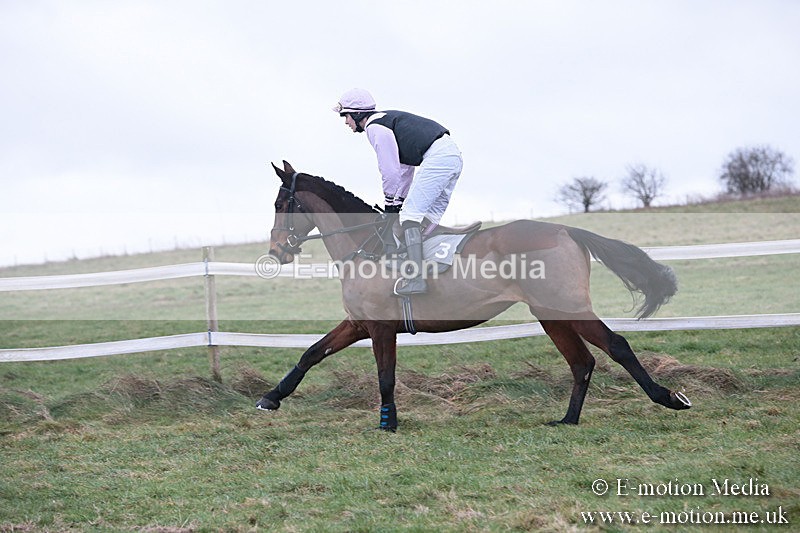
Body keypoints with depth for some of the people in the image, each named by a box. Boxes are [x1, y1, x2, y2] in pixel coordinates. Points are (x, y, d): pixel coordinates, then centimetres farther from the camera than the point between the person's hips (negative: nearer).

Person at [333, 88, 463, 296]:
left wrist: (391, 203, 5)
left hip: (437, 157, -10)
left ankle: (416, 278, -24)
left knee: (411, 213, -14)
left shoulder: (374, 127, -3)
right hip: (453, 154, 11)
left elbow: (390, 171, -6)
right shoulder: (388, 120, 28)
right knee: (430, 219, 14)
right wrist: (400, 200, 25)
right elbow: (406, 167, 28)